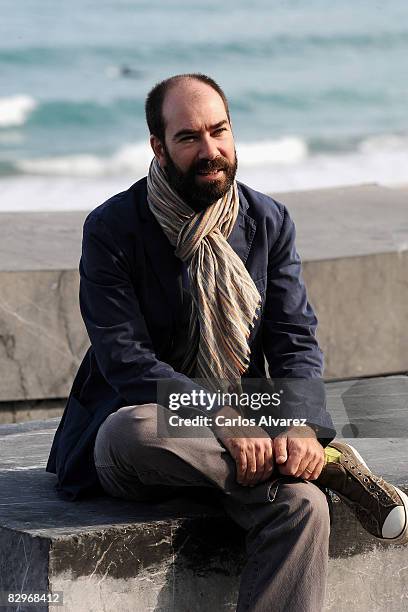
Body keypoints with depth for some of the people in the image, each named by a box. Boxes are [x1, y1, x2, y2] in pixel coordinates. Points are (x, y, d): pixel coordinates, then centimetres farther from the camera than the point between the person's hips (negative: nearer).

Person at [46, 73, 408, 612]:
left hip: (244, 427, 2)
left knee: (303, 506, -31)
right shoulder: (111, 229, -7)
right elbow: (126, 360, -14)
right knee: (133, 432, -40)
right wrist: (221, 419, -28)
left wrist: (302, 424, -21)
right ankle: (330, 465, -24)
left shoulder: (270, 223, 5)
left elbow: (296, 343, 2)